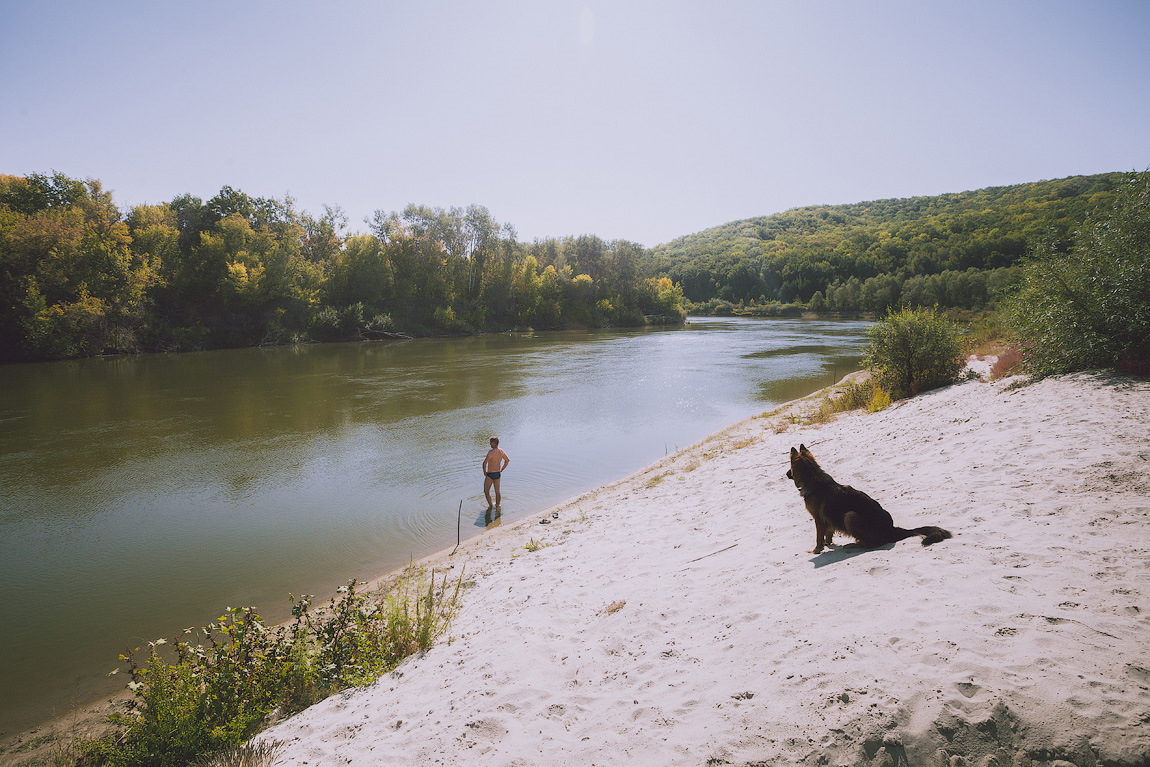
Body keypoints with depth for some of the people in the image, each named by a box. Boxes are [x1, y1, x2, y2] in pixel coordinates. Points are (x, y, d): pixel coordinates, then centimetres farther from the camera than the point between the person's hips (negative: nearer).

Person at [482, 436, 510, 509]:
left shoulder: (491, 452, -23)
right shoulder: (501, 451, 0)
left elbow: (485, 462, -32)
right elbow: (507, 460, 13)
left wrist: (484, 471, -15)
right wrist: (501, 470, 17)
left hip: (490, 474, -7)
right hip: (498, 473, 7)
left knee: (486, 491, 7)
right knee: (497, 491, 19)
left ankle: (490, 505, 1)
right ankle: (497, 504, 30)